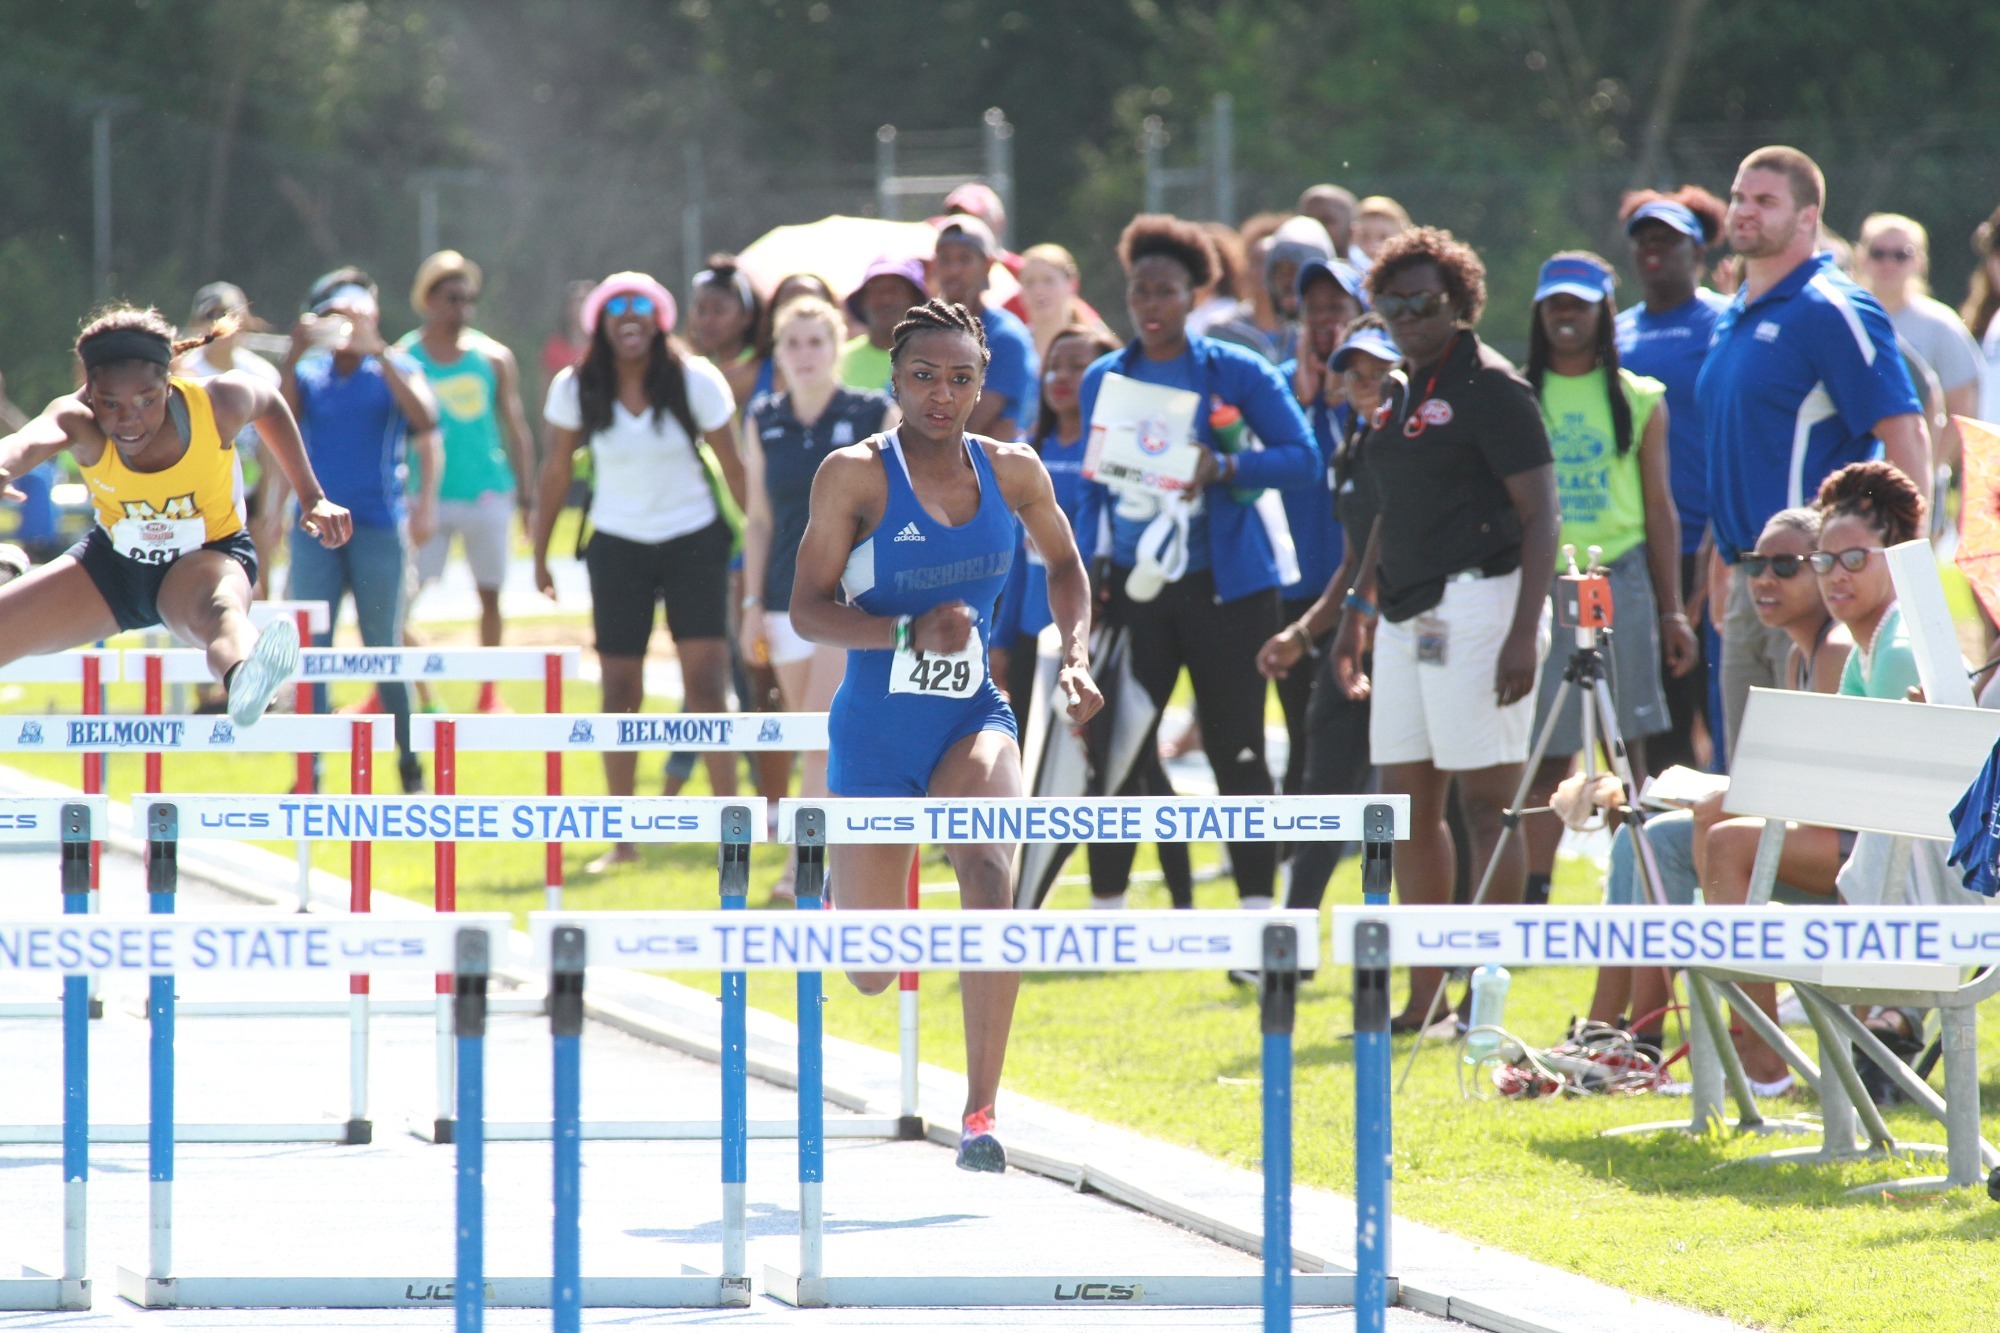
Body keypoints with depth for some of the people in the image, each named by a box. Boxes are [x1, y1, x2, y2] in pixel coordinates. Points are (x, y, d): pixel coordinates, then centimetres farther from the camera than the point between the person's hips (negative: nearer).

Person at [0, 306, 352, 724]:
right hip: (114, 561, 3)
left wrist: (312, 498, 0)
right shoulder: (80, 421, -27)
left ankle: (246, 680, -75)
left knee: (219, 610, -39)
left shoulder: (218, 405, -25)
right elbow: (34, 439, -53)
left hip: (209, 555, -3)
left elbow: (270, 405, 0)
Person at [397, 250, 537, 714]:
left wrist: (526, 497, 7)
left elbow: (516, 429, 11)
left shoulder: (494, 358, 5)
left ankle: (489, 693, 17)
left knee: (489, 593, 7)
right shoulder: (402, 359, 0)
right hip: (427, 496, -2)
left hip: (488, 494, 2)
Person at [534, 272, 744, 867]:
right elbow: (556, 472, 5)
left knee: (707, 683, -11)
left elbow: (732, 465, -1)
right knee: (620, 691, 2)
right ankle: (623, 838, 10)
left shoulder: (696, 382, -10)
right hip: (618, 544, 2)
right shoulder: (576, 389, -6)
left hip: (695, 542, -2)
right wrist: (539, 553, 8)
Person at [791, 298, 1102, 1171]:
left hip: (972, 720, 2)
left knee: (990, 873, -30)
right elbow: (807, 609, -12)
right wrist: (910, 633, -27)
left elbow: (1064, 565, 19)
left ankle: (980, 1114, -26)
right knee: (871, 976, 8)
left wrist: (1076, 654, 3)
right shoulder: (856, 474, -10)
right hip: (875, 732, -2)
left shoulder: (1012, 471, 1)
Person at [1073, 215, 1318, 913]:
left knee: (1236, 751, -1)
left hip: (1224, 587, -3)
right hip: (1132, 588, 3)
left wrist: (1226, 468, -21)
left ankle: (1259, 907, 4)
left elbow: (1303, 459, -5)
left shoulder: (1237, 372, -1)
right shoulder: (1102, 379, 10)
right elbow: (1094, 486, 16)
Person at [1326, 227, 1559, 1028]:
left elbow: (1540, 517, -13)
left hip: (1476, 602, -9)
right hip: (1406, 620, 9)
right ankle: (1424, 995, 13)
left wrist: (1525, 631, -20)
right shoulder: (1397, 395, 17)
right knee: (1408, 805, 8)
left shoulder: (1490, 387, -9)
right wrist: (1355, 615, 22)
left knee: (1486, 801, -6)